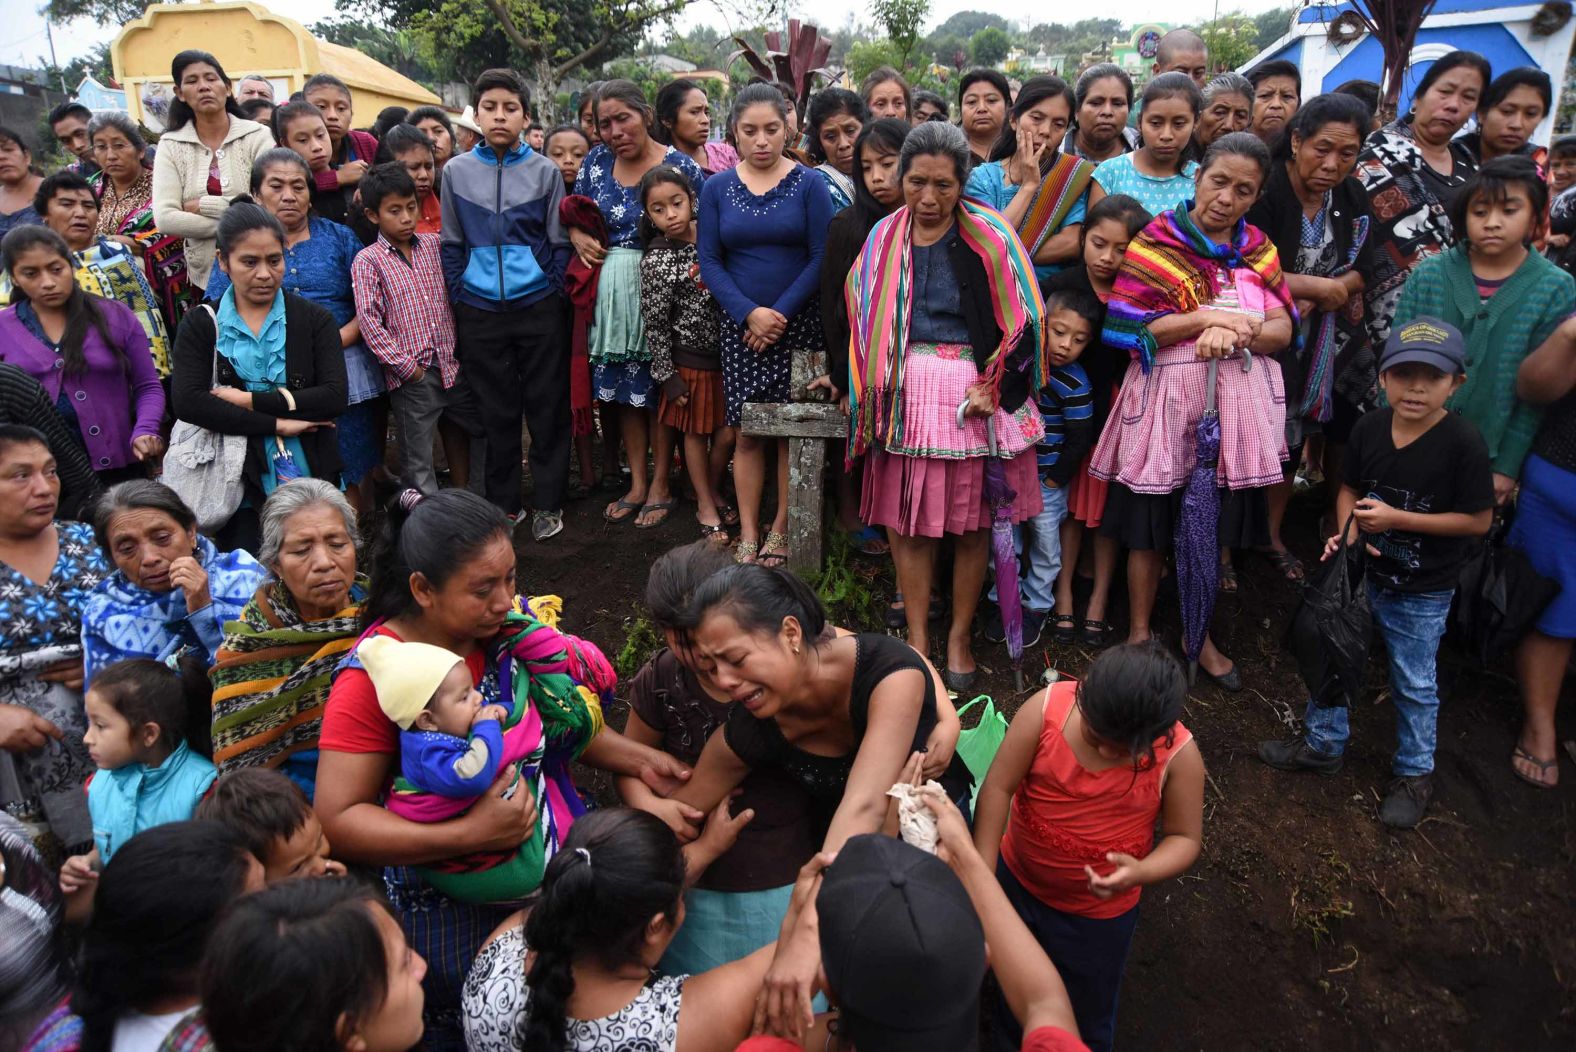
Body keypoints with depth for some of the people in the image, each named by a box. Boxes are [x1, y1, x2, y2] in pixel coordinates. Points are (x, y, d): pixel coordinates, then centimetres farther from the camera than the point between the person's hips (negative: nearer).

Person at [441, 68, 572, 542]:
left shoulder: (545, 171, 2)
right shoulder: (456, 171, 5)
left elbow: (559, 242, 7)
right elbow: (451, 243, 10)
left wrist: (553, 294, -1)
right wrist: (457, 303, 6)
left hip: (538, 308, -1)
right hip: (480, 311, 1)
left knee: (547, 407, 4)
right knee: (496, 412, 8)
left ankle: (547, 503, 16)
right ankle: (502, 503, 20)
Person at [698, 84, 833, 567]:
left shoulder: (809, 184, -1)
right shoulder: (716, 188, 4)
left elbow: (820, 258, -6)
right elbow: (709, 261, 1)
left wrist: (781, 314, -14)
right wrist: (750, 313, -12)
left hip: (799, 324, -1)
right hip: (740, 325, 2)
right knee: (747, 433, 2)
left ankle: (780, 529, 15)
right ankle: (748, 536, 10)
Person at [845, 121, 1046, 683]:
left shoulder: (990, 238, -5)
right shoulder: (883, 239, 6)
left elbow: (1022, 319, -4)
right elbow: (862, 316, 14)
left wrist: (993, 386, -12)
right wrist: (865, 390, 10)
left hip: (977, 389, -2)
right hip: (906, 389, 3)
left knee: (972, 521, 6)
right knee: (906, 518, 5)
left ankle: (959, 636, 23)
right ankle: (917, 635, 20)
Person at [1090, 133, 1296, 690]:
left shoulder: (1259, 249, 10)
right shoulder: (1155, 242, -3)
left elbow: (1282, 330, 1)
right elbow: (1127, 329, -11)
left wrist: (1232, 332, -19)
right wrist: (1206, 318, -16)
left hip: (1237, 401, 4)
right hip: (1166, 397, -4)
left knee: (1212, 525, 12)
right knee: (1151, 523, 4)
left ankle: (1200, 634, 29)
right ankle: (1139, 631, 22)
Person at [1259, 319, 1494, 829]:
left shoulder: (1463, 441, -21)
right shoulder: (1369, 428, -8)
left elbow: (1479, 520, -17)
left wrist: (1396, 519, -23)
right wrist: (1347, 531, -13)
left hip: (1422, 593, -4)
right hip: (1361, 573, 4)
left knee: (1414, 683, 11)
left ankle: (1415, 773, 33)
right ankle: (1323, 744, 36)